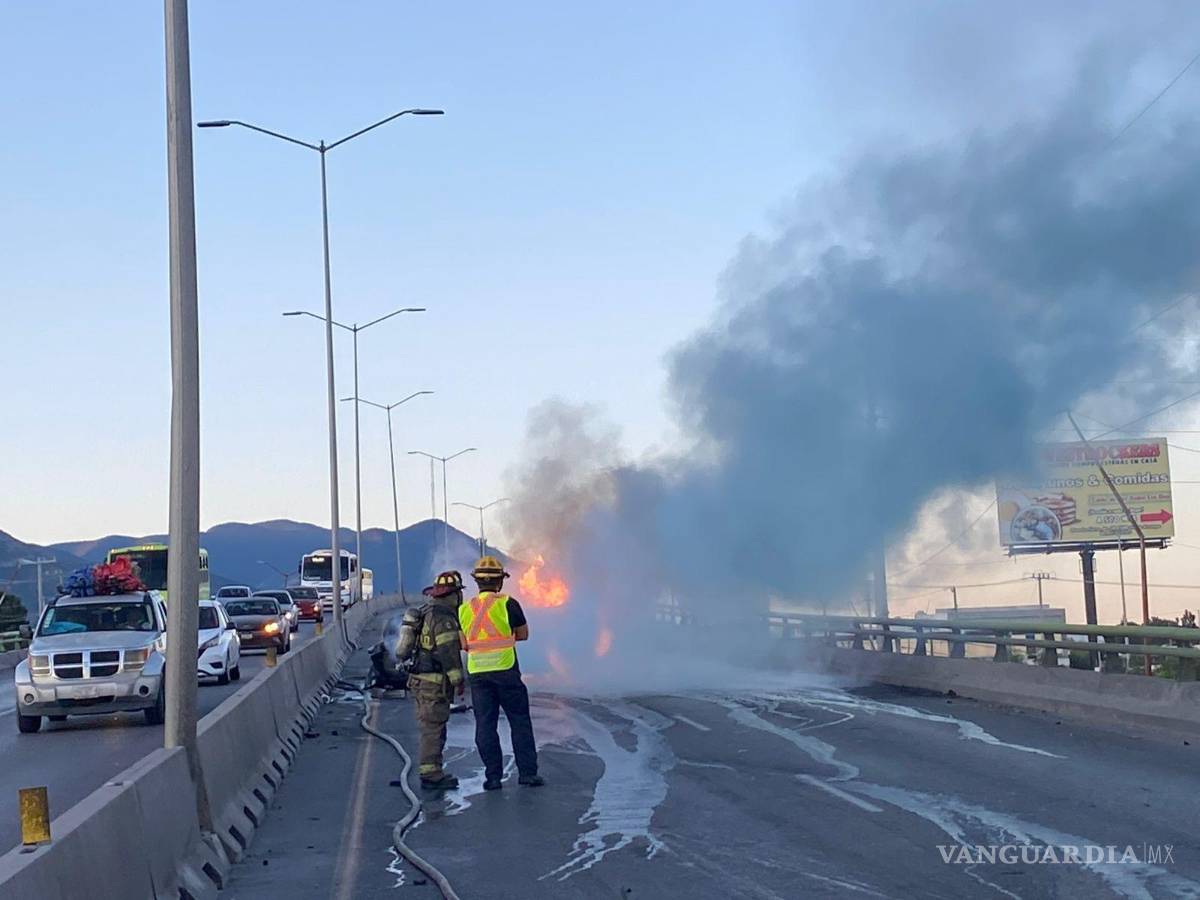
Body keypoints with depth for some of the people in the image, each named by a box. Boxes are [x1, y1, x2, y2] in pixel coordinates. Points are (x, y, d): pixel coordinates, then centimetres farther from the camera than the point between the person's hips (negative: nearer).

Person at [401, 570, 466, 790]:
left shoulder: (424, 613, 14)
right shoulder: (444, 618, -16)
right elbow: (448, 652, -20)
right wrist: (458, 680, -15)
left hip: (419, 679, 10)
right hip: (434, 682, -10)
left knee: (431, 728, 15)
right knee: (434, 729, -6)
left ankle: (432, 772, 20)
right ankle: (430, 776, -5)